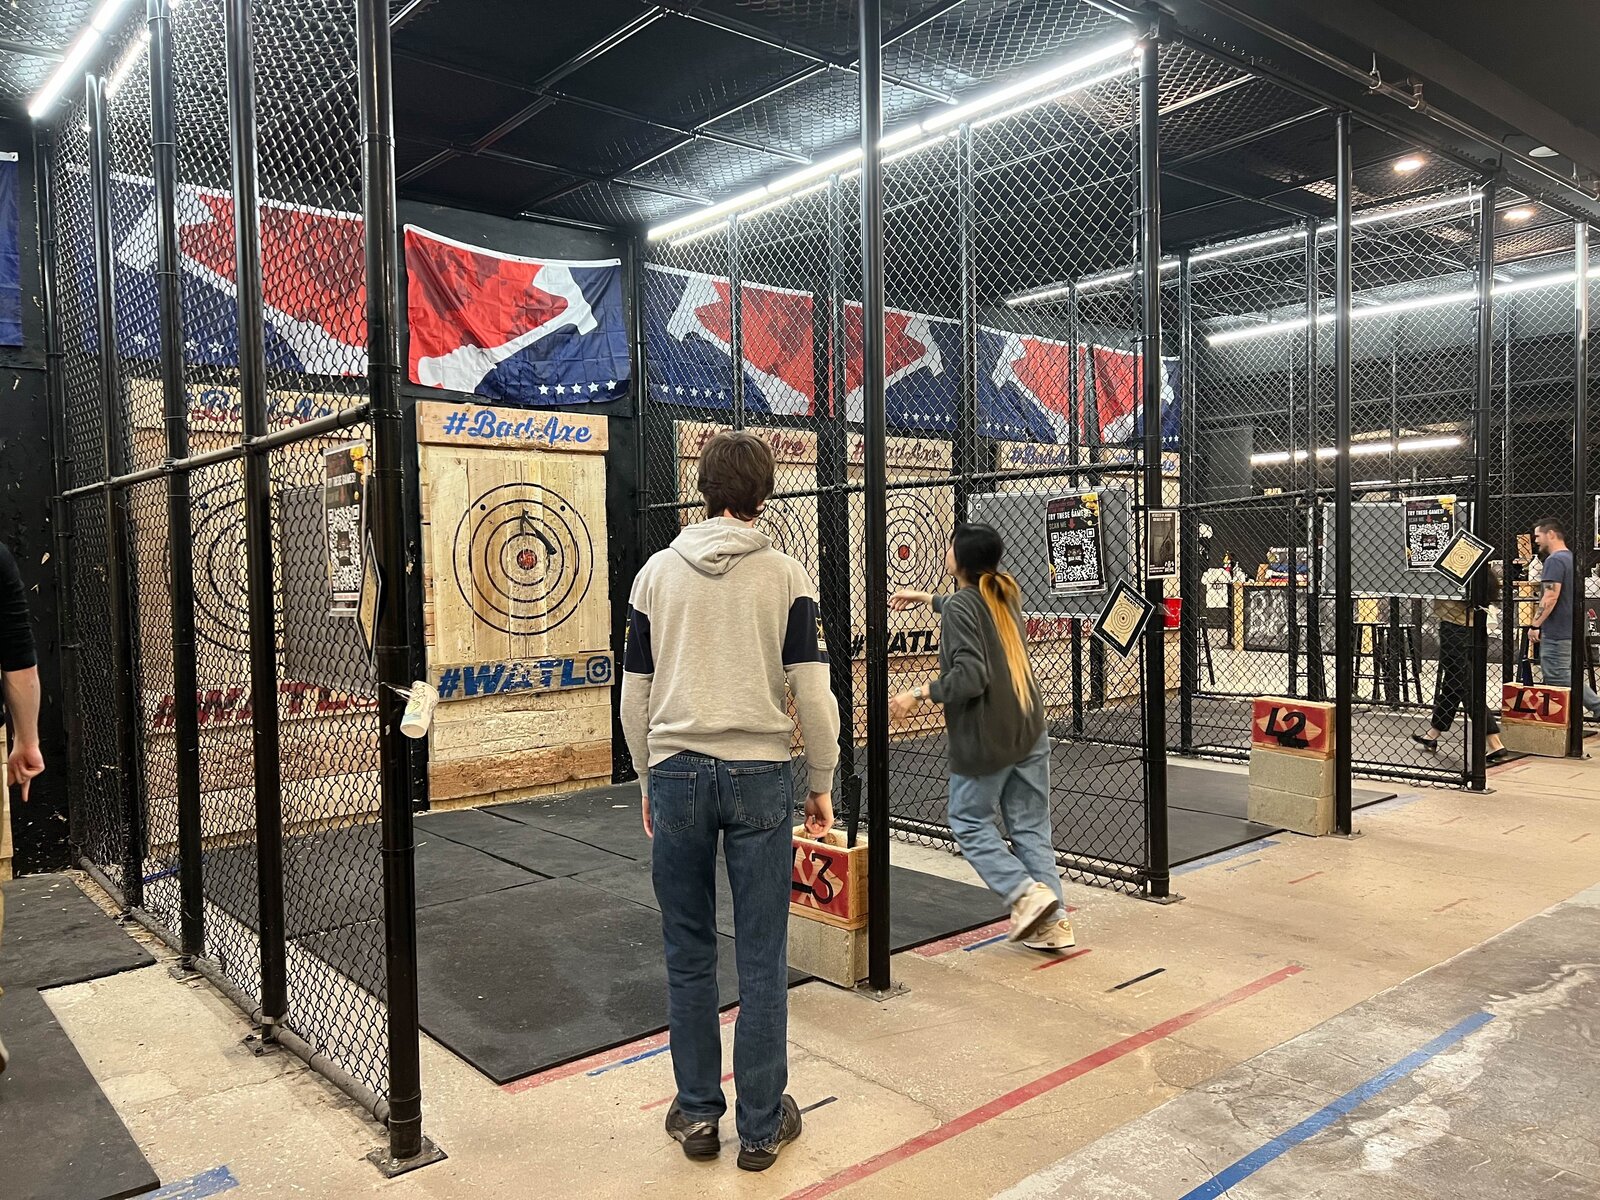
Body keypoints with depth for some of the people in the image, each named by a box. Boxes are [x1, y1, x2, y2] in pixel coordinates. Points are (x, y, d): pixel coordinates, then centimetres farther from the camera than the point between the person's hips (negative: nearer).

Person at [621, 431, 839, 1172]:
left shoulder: (657, 573, 3)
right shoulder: (785, 576, -3)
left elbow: (635, 696, 6)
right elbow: (812, 694, -5)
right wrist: (822, 784, 7)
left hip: (677, 775, 2)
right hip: (759, 776, -1)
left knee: (689, 954, 13)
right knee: (761, 959, 7)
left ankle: (697, 1114, 25)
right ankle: (761, 1125, 19)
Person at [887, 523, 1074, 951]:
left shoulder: (960, 605, -14)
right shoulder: (1005, 595, 9)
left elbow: (970, 677, -23)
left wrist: (920, 693, -13)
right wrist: (926, 598, 39)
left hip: (984, 738, -7)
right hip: (1029, 729, 7)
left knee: (969, 821, 12)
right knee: (1031, 827, 11)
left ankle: (1026, 892, 1)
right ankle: (1052, 922, 10)